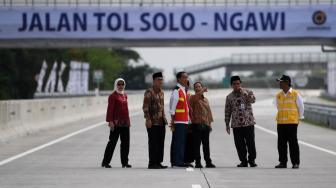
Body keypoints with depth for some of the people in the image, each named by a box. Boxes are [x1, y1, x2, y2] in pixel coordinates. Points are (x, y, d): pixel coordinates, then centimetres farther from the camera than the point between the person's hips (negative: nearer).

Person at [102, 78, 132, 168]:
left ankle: (125, 162, 14)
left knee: (125, 142, 7)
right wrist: (110, 121, -19)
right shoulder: (113, 96, -7)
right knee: (112, 142, -4)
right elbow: (110, 109, -12)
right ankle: (105, 162, 3)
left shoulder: (125, 95, 14)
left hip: (125, 123, 7)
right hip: (116, 123, -7)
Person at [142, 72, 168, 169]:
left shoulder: (161, 92, 16)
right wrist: (148, 119, -19)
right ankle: (152, 163, -3)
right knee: (153, 142, -6)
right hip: (153, 122, -8)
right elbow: (145, 107, -12)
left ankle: (158, 162, 13)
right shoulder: (149, 92, -7)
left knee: (161, 142, 8)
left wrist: (164, 119, 17)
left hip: (161, 122, 8)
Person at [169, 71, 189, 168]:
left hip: (184, 121, 9)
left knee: (182, 141, 11)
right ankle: (177, 162, -8)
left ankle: (179, 161, 15)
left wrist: (188, 119, 22)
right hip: (178, 121, -9)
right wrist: (172, 121, -16)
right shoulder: (176, 91, -12)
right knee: (178, 141, -9)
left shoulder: (184, 91, 18)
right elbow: (172, 107, -14)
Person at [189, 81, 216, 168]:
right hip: (197, 124, -6)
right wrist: (202, 91, -28)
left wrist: (209, 123, 19)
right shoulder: (193, 97, 2)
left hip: (206, 125, 6)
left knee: (206, 145, 8)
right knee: (197, 144, -4)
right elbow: (195, 97, -24)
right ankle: (197, 162, -2)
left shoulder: (205, 99, 21)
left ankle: (208, 162, 13)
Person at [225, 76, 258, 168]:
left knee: (250, 143, -4)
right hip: (236, 124, 2)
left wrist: (244, 93, -23)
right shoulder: (229, 97, 11)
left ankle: (252, 160, 6)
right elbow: (227, 111, 14)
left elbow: (253, 100, -15)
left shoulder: (247, 92, 5)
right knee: (239, 144, 2)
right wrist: (227, 124, 11)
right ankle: (243, 161, 11)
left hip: (248, 122, -2)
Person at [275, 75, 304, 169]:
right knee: (281, 143, 3)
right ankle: (283, 162, 9)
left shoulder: (296, 94, -4)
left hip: (292, 122, -4)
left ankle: (295, 163, 1)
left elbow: (301, 107, 4)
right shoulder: (278, 95, 9)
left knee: (293, 142, -4)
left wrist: (299, 118, 9)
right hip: (280, 123, 4)